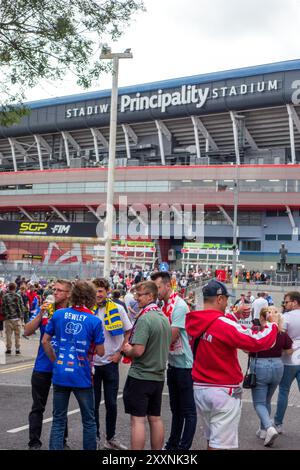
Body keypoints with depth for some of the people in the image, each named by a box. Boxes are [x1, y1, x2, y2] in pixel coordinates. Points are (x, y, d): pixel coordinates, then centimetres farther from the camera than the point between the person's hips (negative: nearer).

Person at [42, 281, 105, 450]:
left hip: (60, 375, 3)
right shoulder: (95, 321, -11)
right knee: (89, 421, 14)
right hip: (82, 377, -3)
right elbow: (100, 352, -6)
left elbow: (45, 341, 6)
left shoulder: (58, 314, -1)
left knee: (58, 421, 13)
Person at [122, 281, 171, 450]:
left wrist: (127, 350, -3)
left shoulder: (144, 318, -19)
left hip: (140, 376, -8)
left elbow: (138, 351, -24)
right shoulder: (165, 318, 7)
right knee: (155, 418, 15)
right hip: (158, 376, 8)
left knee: (138, 420, -2)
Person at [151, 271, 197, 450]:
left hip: (184, 363, -9)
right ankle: (173, 444, 30)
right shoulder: (165, 305, 7)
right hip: (173, 362, 9)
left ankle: (184, 446, 9)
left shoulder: (179, 305, -18)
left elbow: (171, 336, -22)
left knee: (188, 410, 2)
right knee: (175, 408, 19)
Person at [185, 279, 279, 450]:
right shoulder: (224, 324, -21)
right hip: (224, 391, -7)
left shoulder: (194, 321, 1)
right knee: (221, 442, 2)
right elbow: (256, 342, -21)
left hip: (200, 388, 8)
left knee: (212, 437, 21)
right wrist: (273, 326, -4)